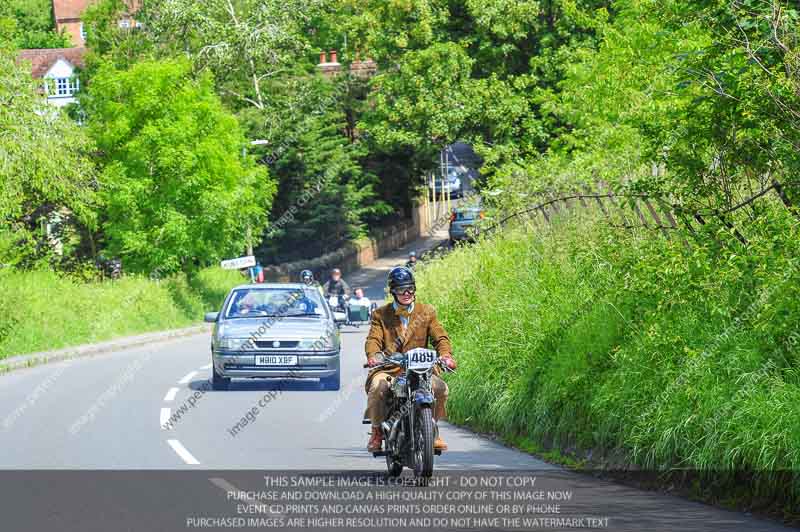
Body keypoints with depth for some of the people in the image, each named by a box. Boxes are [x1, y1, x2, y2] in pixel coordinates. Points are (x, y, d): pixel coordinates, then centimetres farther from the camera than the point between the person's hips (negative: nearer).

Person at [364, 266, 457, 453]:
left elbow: (440, 337, 2)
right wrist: (373, 355, -28)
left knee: (440, 388, -25)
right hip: (388, 369, -1)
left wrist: (445, 354, -21)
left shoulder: (427, 312, 12)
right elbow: (373, 339, -4)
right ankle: (377, 432, -13)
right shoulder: (381, 315, 9)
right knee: (378, 387, -33)